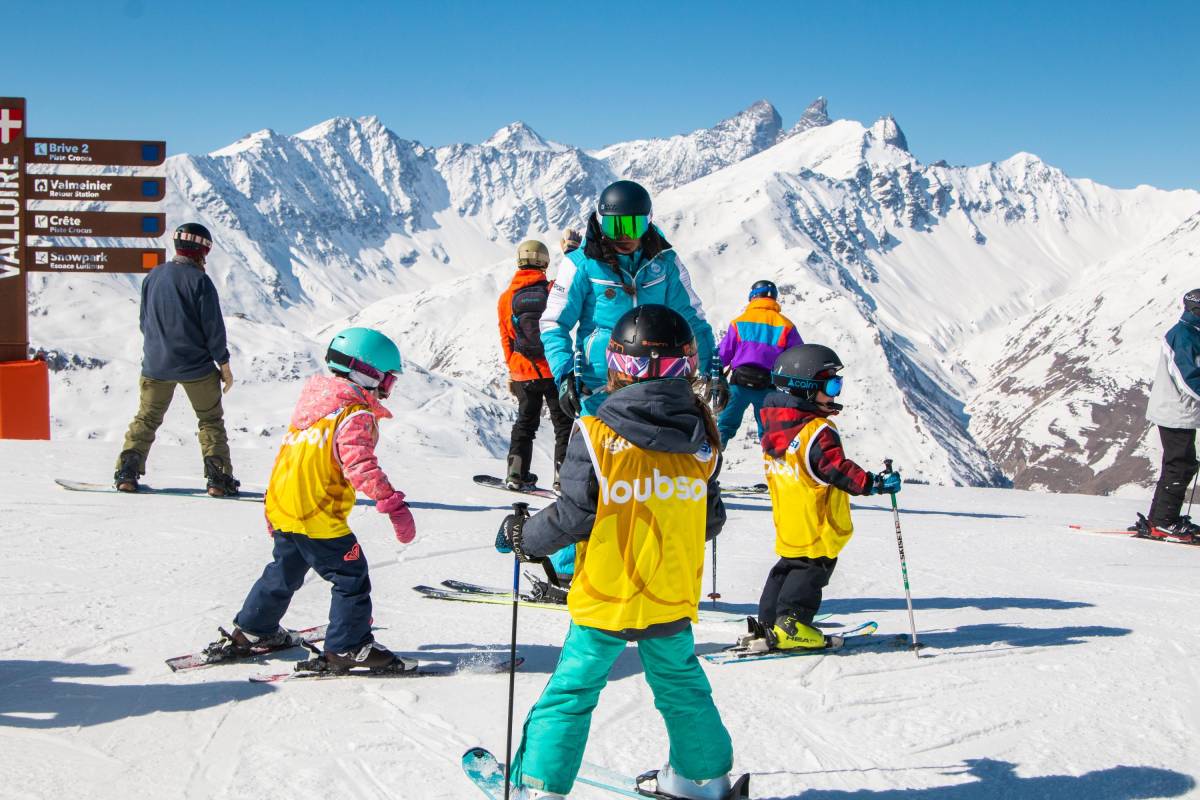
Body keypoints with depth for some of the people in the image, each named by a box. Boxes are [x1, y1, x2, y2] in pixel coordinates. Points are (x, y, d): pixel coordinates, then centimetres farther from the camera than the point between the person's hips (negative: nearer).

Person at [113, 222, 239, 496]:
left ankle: (127, 471, 6)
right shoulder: (199, 280, -12)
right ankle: (218, 478, 0)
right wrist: (224, 364, -2)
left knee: (146, 419, 15)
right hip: (197, 367, -4)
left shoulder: (153, 276, 4)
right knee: (211, 421, 8)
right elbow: (213, 327, -10)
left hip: (155, 366, 4)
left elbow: (144, 320, 13)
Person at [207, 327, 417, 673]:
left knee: (284, 572, 25)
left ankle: (250, 631, 35)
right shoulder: (355, 415, -11)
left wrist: (275, 514, 31)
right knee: (351, 576, 0)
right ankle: (349, 648, 2)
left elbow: (286, 453, 22)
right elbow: (359, 464, -25)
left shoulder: (312, 403, 16)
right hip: (317, 516, -9)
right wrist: (393, 504, -28)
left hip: (281, 508, 9)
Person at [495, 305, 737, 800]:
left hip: (604, 599, -3)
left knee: (571, 690, 8)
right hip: (673, 600, 4)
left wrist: (522, 539, 3)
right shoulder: (700, 440, -4)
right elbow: (711, 520, 5)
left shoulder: (596, 435, -17)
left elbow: (573, 516, -14)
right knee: (681, 685, 23)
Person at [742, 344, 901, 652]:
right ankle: (791, 625, -4)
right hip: (816, 527, -9)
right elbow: (836, 468, -27)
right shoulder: (818, 432, -20)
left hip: (788, 523, 9)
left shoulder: (776, 427, 7)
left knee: (791, 565, 17)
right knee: (813, 568, 0)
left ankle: (768, 623, 17)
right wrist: (874, 484, -27)